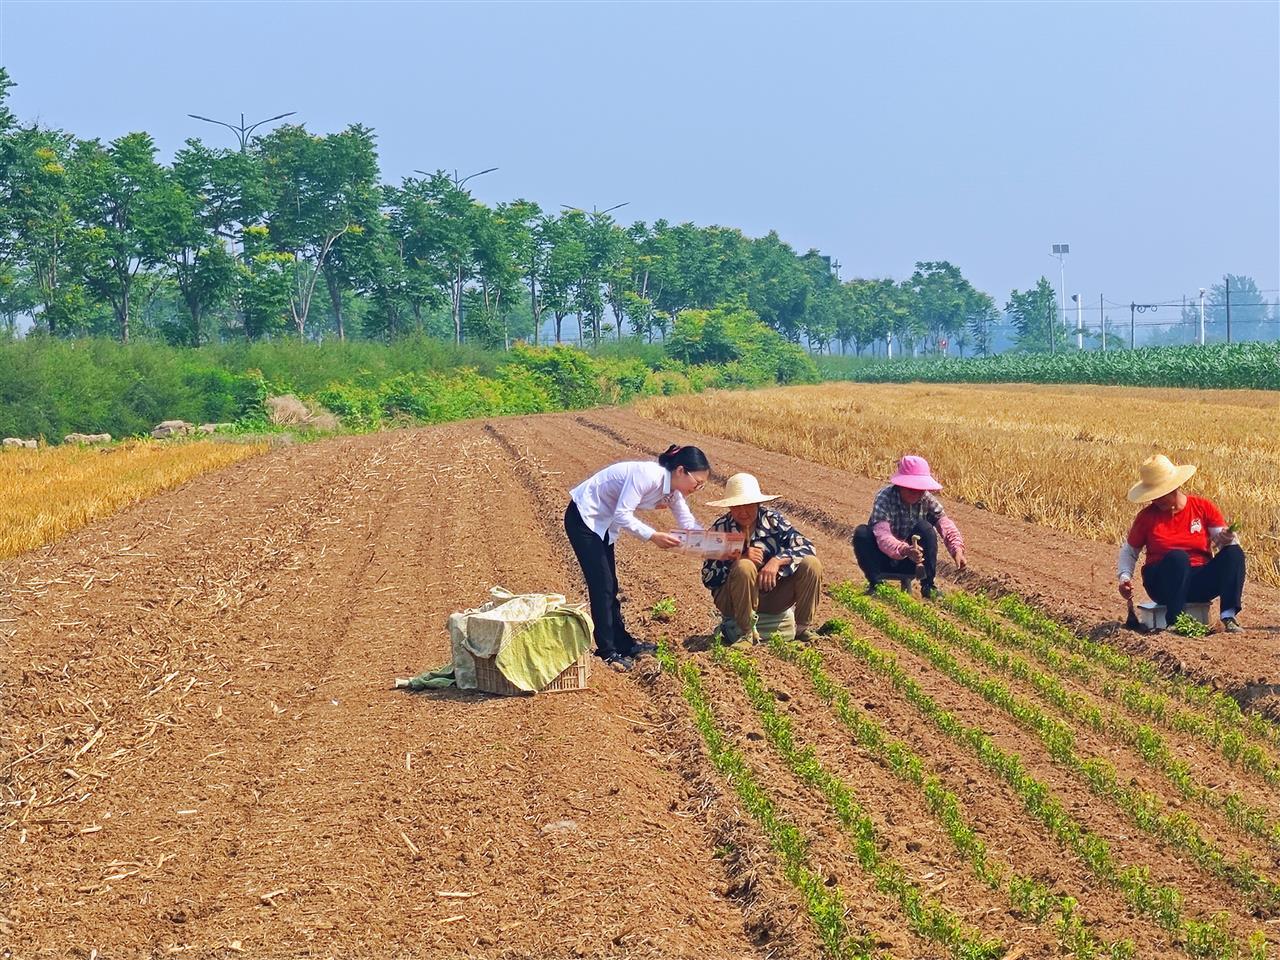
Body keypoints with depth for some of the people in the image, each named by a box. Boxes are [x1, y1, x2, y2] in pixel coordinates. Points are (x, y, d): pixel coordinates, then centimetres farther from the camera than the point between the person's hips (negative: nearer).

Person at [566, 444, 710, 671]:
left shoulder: (673, 493, -1)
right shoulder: (648, 475, -29)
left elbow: (689, 524, 5)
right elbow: (622, 515, -31)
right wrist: (653, 536, -34)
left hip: (604, 523, 9)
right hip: (583, 518, -9)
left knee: (609, 586, 14)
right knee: (602, 585, -9)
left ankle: (623, 643, 21)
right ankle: (607, 651, -4)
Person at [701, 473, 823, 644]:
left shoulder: (773, 520, -2)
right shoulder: (720, 530, -8)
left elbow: (806, 547, -13)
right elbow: (708, 579, -13)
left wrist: (777, 560, -30)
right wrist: (739, 559, -26)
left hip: (772, 595, 3)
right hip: (734, 601, -3)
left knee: (811, 564, -16)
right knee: (744, 567, -34)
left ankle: (803, 628, -3)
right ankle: (746, 634, -21)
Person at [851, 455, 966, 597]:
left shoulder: (927, 500, -11)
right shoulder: (884, 498, -24)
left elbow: (945, 525, -19)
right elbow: (883, 536, -38)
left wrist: (957, 549, -39)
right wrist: (904, 550, -57)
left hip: (910, 562, 2)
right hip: (883, 558, -2)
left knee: (925, 527, -24)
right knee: (861, 533, -30)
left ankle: (928, 585, -15)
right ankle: (875, 583, -17)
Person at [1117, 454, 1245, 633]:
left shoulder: (1203, 507, 2)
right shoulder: (1147, 517, 0)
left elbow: (1223, 540, 0)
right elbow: (1129, 551, 11)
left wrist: (1226, 538, -24)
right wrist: (1125, 577, -6)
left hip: (1200, 583, 2)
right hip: (1163, 584, -2)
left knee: (1234, 552, -20)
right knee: (1177, 557, -34)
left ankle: (1229, 617, -30)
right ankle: (1174, 621, -39)